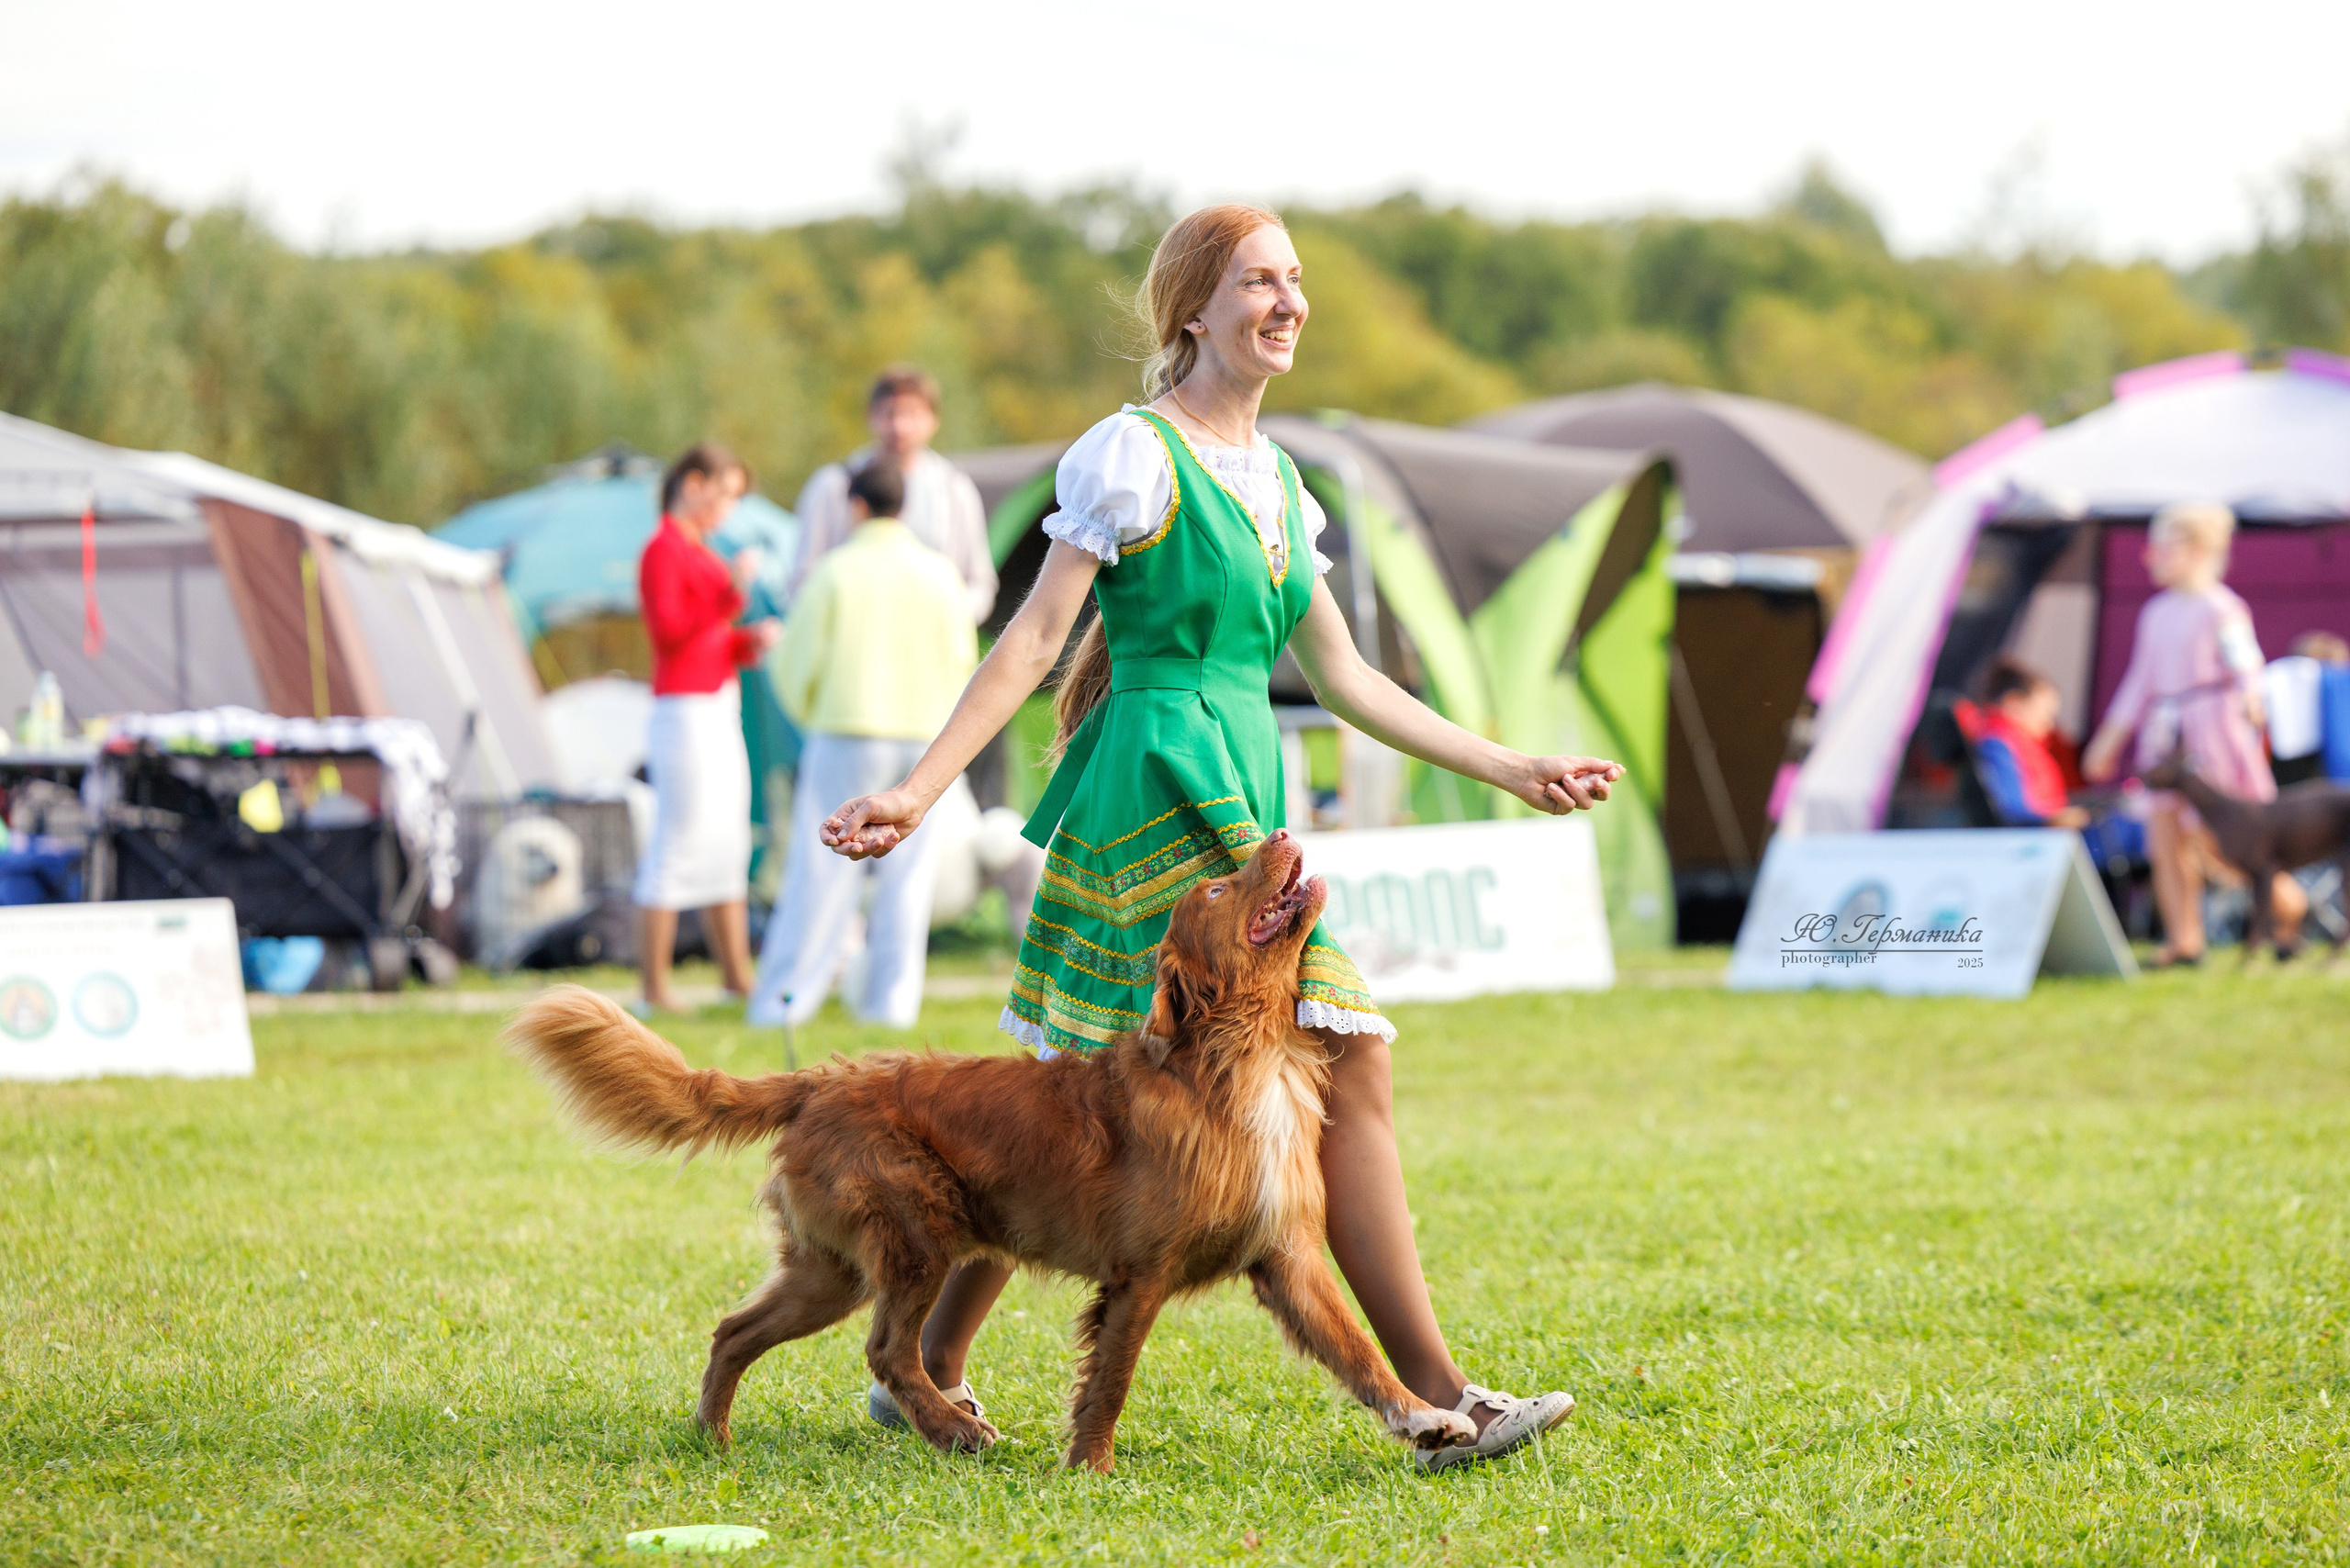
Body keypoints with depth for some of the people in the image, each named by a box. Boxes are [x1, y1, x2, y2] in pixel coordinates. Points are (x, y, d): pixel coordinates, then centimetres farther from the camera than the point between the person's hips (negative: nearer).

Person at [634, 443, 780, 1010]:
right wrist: (729, 591, -25)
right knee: (677, 847, -8)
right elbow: (667, 631, -21)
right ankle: (655, 990, -6)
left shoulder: (700, 552, 17)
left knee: (727, 847, 11)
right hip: (684, 710, -10)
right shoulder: (663, 550, -10)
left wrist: (752, 642, 3)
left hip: (718, 710, 10)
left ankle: (739, 980, 15)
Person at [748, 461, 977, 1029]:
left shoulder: (835, 571, -6)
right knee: (908, 873, 7)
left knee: (823, 869, 1)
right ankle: (893, 998, 3)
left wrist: (808, 716, 15)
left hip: (848, 732, -2)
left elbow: (796, 661, -4)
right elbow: (960, 661, 7)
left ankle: (786, 998, 1)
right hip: (923, 735, 2)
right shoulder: (940, 573, 2)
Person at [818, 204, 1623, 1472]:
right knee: (1347, 1059, -12)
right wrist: (917, 791, -18)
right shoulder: (1135, 455, -7)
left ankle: (926, 1367, 18)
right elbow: (1034, 640, -10)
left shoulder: (1275, 483, 17)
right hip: (1162, 787, -8)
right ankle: (1436, 1398, -11)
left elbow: (1343, 679, 20)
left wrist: (1508, 771, 19)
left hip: (1241, 798, 8)